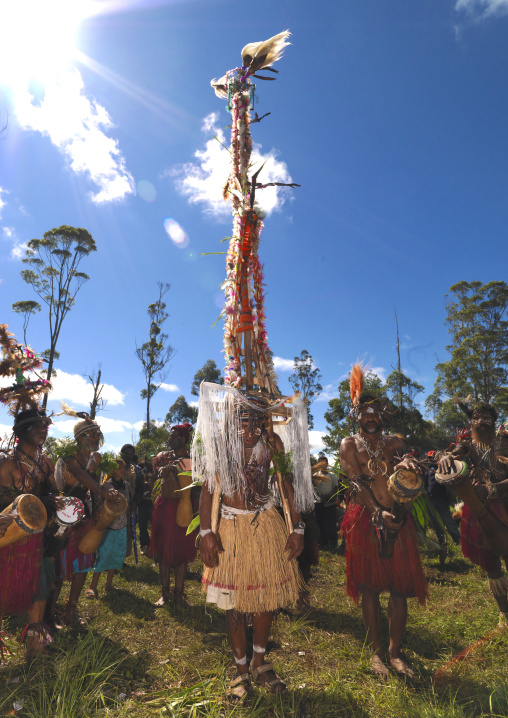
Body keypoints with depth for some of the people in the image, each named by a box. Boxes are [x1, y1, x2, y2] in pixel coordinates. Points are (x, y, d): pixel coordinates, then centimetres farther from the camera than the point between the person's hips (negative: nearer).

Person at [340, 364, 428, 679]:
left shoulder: (393, 442, 9)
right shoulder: (349, 444, 1)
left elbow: (404, 457, -14)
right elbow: (357, 482, -10)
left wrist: (406, 462, -40)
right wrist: (378, 512, -23)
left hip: (399, 519, 2)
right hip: (365, 520, -2)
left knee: (400, 586, 6)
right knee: (370, 586, 7)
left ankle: (396, 651, 22)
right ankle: (377, 651, 22)